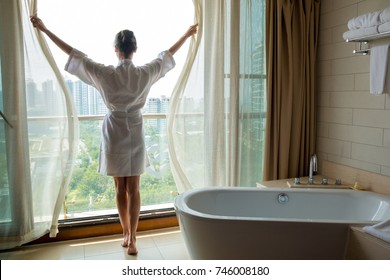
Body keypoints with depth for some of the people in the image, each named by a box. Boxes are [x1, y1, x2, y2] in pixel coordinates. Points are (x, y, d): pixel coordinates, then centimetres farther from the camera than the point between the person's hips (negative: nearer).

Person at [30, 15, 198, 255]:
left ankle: (126, 234, 23)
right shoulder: (145, 73, -7)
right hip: (135, 134, 1)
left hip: (114, 133, -1)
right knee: (134, 188, 6)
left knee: (120, 188, 11)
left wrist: (45, 30, 9)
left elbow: (74, 54, -3)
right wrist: (187, 35, 23)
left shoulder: (106, 74, -12)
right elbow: (167, 55, 7)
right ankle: (132, 238, 9)